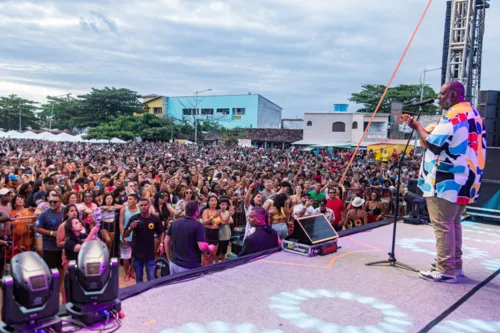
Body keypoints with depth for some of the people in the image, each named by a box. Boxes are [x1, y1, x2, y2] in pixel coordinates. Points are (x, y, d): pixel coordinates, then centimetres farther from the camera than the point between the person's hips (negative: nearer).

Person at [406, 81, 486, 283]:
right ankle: (455, 265, 26)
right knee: (453, 223, 18)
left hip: (447, 182, -10)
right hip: (465, 181, 10)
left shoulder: (453, 115, -15)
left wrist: (418, 127, 0)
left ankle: (445, 270, 0)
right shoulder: (473, 115, 16)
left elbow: (432, 143, -16)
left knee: (443, 225, -4)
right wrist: (420, 128, 15)